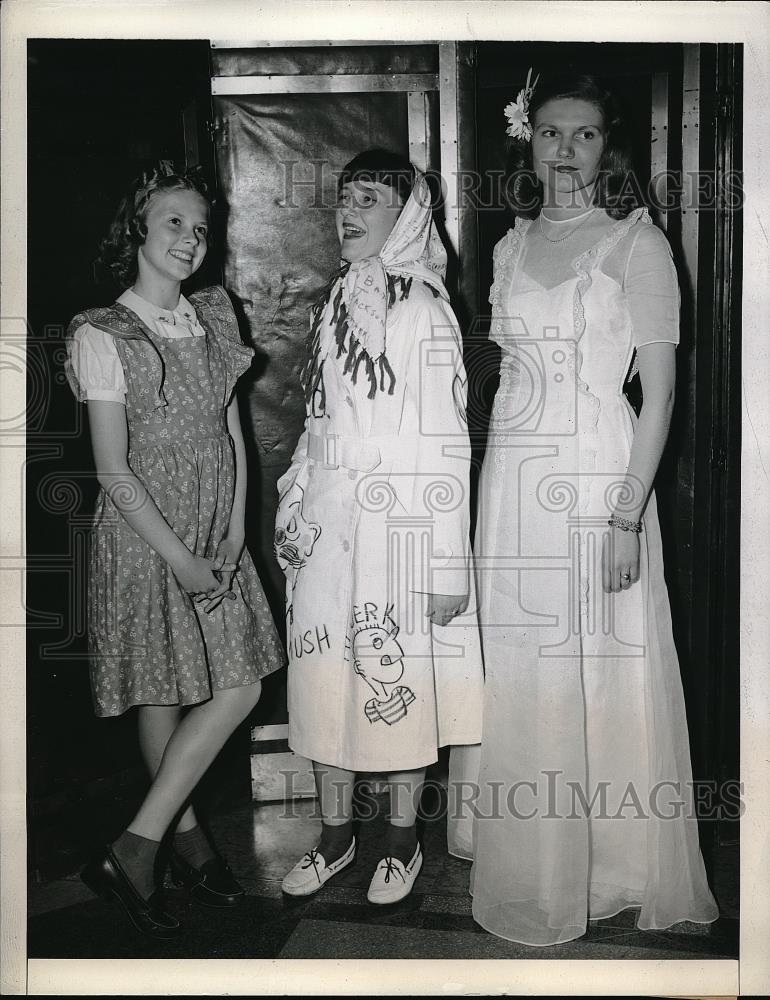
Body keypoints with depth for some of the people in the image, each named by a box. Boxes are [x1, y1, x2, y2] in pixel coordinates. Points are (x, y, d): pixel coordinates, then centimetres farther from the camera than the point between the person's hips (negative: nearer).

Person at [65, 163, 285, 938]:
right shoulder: (102, 336, -10)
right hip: (146, 534, -6)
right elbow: (114, 471, -13)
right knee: (163, 695, 0)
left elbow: (233, 430, 9)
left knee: (237, 687, 3)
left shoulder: (212, 317, 8)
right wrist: (180, 558, -14)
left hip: (215, 532, 6)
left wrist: (235, 530, -2)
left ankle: (147, 841, 17)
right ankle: (173, 836, 16)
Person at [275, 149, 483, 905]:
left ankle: (402, 841, 26)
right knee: (323, 679, 10)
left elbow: (447, 443, -12)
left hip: (399, 525, -6)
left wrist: (450, 566, -14)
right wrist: (296, 513, 12)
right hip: (328, 524, 6)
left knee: (400, 680, 6)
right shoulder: (334, 303, 11)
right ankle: (335, 834, 28)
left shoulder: (421, 309, -9)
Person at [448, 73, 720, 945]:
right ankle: (532, 863, 28)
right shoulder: (511, 247, 13)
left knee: (603, 668, 2)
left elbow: (660, 390, -8)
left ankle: (616, 864, 21)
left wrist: (627, 515, -16)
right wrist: (496, 477, 11)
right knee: (518, 668, 10)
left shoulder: (637, 242, -3)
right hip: (512, 479, 5)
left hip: (598, 475, -5)